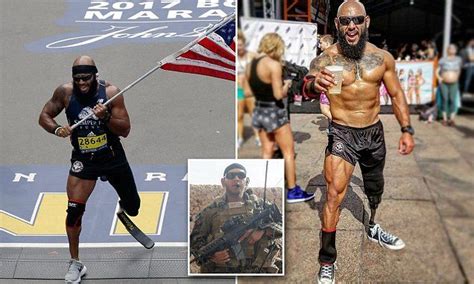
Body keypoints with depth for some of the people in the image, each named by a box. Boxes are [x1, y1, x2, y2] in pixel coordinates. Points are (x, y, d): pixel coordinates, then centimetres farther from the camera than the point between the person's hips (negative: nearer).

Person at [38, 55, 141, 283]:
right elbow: (44, 116, -1)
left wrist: (106, 117, -34)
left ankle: (124, 207, 54)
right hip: (83, 160, 0)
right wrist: (57, 128, -23)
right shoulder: (65, 92, -12)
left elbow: (125, 130, -15)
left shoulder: (111, 92, -16)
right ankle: (75, 264, 6)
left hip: (113, 157, 0)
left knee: (133, 208, 13)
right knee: (74, 210, -12)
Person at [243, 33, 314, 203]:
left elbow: (247, 91, 9)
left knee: (267, 152, 15)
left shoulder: (251, 65, 4)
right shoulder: (273, 65, -19)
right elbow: (279, 94, -21)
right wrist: (286, 85, -3)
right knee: (289, 151, 6)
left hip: (259, 111, 7)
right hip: (274, 112, -7)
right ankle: (292, 191, 12)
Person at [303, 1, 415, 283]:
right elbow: (307, 91, -26)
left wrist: (407, 129, 0)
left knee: (375, 187, 23)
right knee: (335, 194, -16)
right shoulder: (326, 59, -13)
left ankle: (372, 228, 52)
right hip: (342, 134, -4)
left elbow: (396, 94, 6)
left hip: (374, 132, 4)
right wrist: (313, 84, -50)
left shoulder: (382, 57, -3)